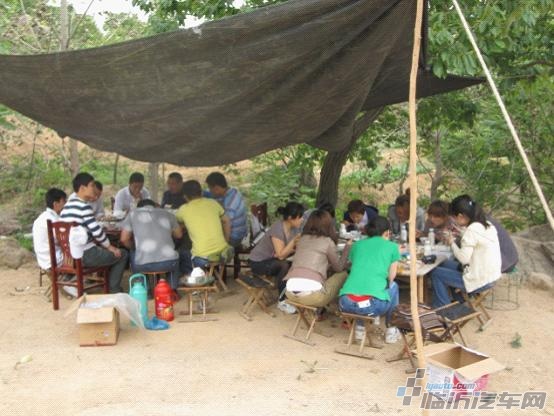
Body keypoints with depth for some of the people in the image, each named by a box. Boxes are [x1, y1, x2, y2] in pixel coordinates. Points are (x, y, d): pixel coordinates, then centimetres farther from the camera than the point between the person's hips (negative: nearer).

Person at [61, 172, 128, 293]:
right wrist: (109, 246, -5)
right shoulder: (84, 206, -17)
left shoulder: (67, 205, 11)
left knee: (102, 250, 33)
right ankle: (114, 290, 12)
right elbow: (96, 231, -22)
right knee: (122, 254, 8)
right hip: (84, 256, -9)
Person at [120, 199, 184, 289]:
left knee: (133, 254, 33)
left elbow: (124, 239, 7)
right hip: (169, 262, 1)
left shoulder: (133, 214, 11)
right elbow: (179, 234, 26)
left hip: (143, 265, -1)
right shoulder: (167, 214, 16)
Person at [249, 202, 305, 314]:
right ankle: (282, 301, -18)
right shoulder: (277, 229, -28)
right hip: (258, 262, -7)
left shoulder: (294, 228, -5)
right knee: (284, 265, -32)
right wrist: (294, 240, -32)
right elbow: (281, 255, -30)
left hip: (272, 259, 7)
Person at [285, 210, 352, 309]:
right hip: (310, 293, -6)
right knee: (343, 274, 15)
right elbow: (339, 268, 18)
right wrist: (348, 246, 28)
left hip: (290, 290, 6)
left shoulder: (302, 238, 18)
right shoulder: (327, 242, 5)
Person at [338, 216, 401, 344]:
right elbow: (391, 278, 16)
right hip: (373, 304, -3)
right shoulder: (392, 247, 12)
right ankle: (390, 329, 31)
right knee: (393, 286, 30)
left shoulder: (357, 244, 20)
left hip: (346, 303, 3)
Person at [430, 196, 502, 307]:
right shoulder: (486, 224, 4)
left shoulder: (472, 230, -22)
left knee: (436, 273, 2)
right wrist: (461, 233, 8)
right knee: (445, 264, 20)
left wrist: (452, 243, -9)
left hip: (479, 281, -9)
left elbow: (464, 259, -23)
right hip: (491, 276, 9)